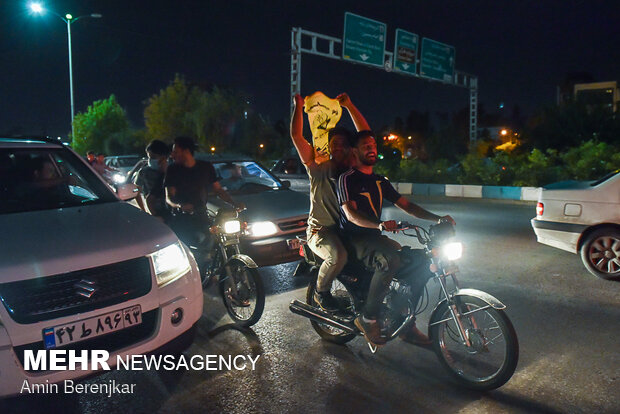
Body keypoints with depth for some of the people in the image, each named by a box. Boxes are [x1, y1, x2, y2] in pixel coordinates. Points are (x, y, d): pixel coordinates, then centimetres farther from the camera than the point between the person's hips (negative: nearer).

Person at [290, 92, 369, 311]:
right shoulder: (319, 168, -2)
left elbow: (365, 136, 5)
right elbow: (296, 136, -9)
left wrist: (349, 106, 2)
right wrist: (298, 106, -6)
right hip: (320, 230, -4)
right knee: (339, 255, -33)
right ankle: (321, 291, -2)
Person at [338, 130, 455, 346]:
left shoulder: (380, 181, 20)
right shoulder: (347, 179, -4)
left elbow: (405, 205, 14)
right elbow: (351, 214, -19)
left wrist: (437, 218, 0)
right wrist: (380, 224, -38)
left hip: (375, 237, 8)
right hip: (355, 239, -7)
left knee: (420, 258, -10)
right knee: (390, 260, -35)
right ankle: (367, 318, -19)